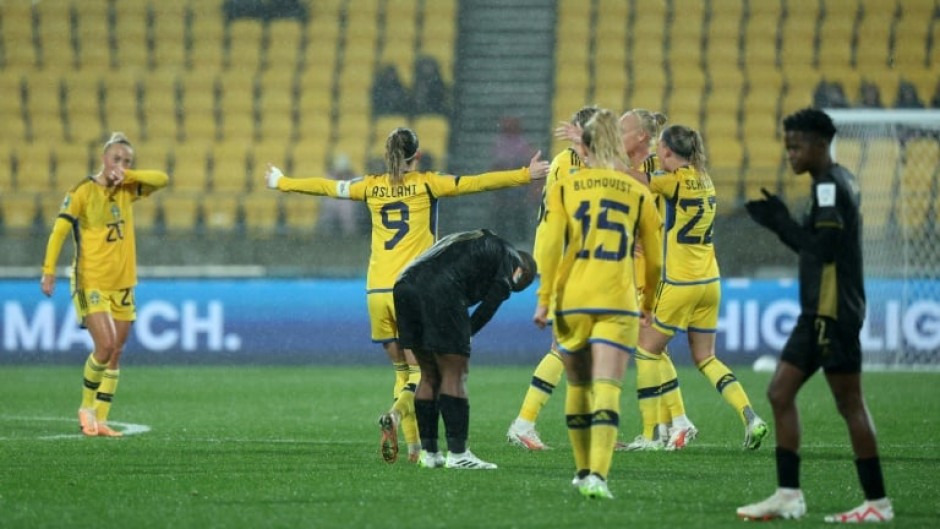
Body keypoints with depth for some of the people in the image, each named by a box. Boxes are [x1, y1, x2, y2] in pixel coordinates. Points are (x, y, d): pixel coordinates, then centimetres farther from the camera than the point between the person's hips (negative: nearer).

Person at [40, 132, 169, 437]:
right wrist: (49, 271, -22)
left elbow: (162, 180, 0)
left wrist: (126, 175, -12)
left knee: (116, 354, 5)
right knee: (105, 345, -18)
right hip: (91, 282, -6)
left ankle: (100, 420, 11)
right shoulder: (83, 192, -9)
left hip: (122, 283, 6)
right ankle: (87, 408, 3)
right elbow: (59, 231, -14)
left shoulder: (127, 190, 7)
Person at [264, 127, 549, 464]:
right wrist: (525, 176, 2)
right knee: (421, 370, 0)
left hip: (377, 291, 4)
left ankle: (415, 447, 8)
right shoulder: (426, 185, 1)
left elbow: (325, 187, 21)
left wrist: (281, 182, 36)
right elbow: (479, 183, -2)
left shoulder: (371, 187, 10)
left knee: (402, 370, 14)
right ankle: (394, 416, -28)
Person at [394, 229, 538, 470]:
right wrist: (465, 335, 10)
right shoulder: (509, 257, 15)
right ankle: (457, 453, -2)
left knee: (429, 375, 16)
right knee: (455, 375, -1)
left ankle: (429, 452, 17)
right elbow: (489, 307, 4)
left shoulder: (473, 242, 37)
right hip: (441, 292, -8)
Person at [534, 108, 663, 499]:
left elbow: (551, 245, -5)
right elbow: (654, 257, 12)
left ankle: (583, 471, 28)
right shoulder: (638, 193, 8)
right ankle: (597, 475, -25)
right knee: (606, 390, -10)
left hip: (572, 302, 1)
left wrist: (544, 299, -3)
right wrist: (649, 302, 27)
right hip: (618, 305, -1)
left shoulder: (564, 188, 5)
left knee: (578, 385, 18)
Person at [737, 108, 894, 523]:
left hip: (833, 313, -10)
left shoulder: (830, 185, -13)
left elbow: (825, 247, -22)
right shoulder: (836, 182, 16)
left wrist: (781, 222, -13)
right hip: (818, 313, 10)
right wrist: (781, 224, 8)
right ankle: (788, 495, 7)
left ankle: (877, 502, -4)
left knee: (849, 403, -7)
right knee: (780, 394, 8)